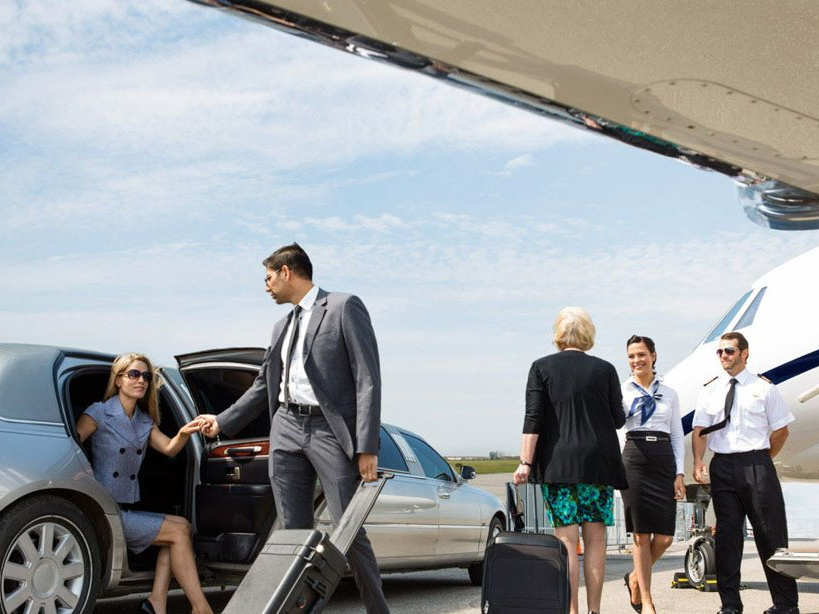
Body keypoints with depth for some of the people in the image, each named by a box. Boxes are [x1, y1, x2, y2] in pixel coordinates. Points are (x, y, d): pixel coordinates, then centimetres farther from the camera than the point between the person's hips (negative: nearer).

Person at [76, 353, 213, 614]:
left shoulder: (144, 421, 14)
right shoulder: (99, 413, -6)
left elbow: (169, 448, -1)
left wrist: (184, 433, -21)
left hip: (125, 510, 8)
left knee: (181, 525, -4)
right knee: (179, 531, -13)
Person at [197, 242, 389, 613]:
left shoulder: (344, 308, -2)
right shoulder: (282, 327, 20)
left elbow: (367, 379, -8)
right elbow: (264, 386, 28)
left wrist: (367, 447, -15)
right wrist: (223, 422, 23)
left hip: (330, 429, -6)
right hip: (286, 429, 6)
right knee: (295, 531, 5)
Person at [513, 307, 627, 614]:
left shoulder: (542, 367, 0)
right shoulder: (605, 369, 4)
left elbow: (533, 418, -6)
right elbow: (618, 420, 7)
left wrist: (526, 463, -5)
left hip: (558, 462, -1)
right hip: (599, 461, 1)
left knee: (566, 540, 0)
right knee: (595, 539, 7)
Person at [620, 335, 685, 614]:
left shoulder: (669, 393, 12)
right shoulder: (622, 391, 5)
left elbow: (677, 435, 11)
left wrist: (680, 473, 4)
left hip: (664, 460, 3)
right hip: (635, 459, -2)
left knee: (665, 537, -2)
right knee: (641, 535, -1)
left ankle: (635, 577, 26)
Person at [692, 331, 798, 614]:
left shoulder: (763, 388, 4)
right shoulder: (710, 390, 10)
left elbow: (780, 430, 6)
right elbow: (699, 430, 4)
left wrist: (762, 460, 4)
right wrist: (698, 462, -9)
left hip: (756, 464, -2)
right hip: (722, 466, 2)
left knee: (770, 532, 1)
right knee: (727, 534, 4)